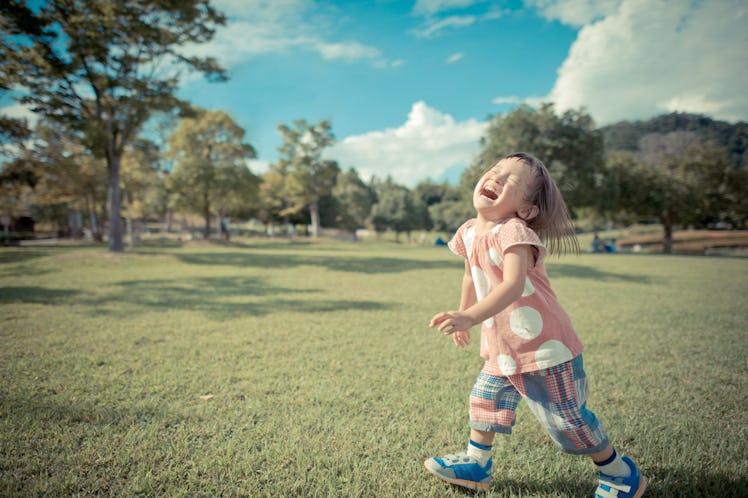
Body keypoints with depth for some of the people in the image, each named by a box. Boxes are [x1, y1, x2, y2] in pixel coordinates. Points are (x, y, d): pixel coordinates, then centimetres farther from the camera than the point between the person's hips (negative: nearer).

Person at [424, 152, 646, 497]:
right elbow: (471, 278, 18)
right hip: (502, 348, 8)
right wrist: (462, 317, 25)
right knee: (485, 399, 16)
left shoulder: (513, 232, -24)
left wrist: (471, 316, -50)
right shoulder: (469, 233, 2)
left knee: (567, 418, 5)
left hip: (544, 346, -8)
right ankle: (475, 464, 36)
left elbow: (513, 284, -39)